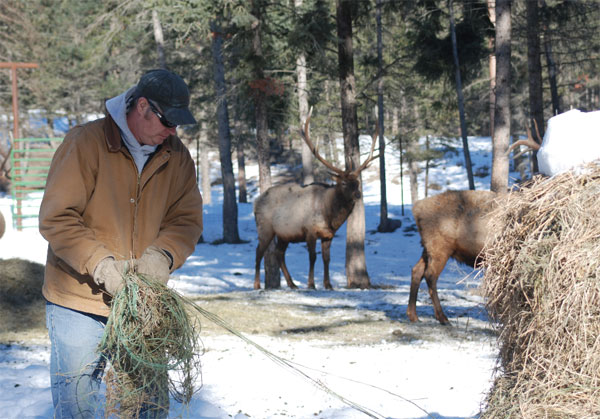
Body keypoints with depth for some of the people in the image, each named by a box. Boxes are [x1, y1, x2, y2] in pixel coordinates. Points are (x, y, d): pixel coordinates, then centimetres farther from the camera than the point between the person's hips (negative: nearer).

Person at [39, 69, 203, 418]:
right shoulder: (86, 142, -12)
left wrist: (163, 254, -16)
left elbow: (187, 219, 5)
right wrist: (98, 263, -25)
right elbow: (56, 219, -14)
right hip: (80, 301, -4)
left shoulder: (176, 155, 4)